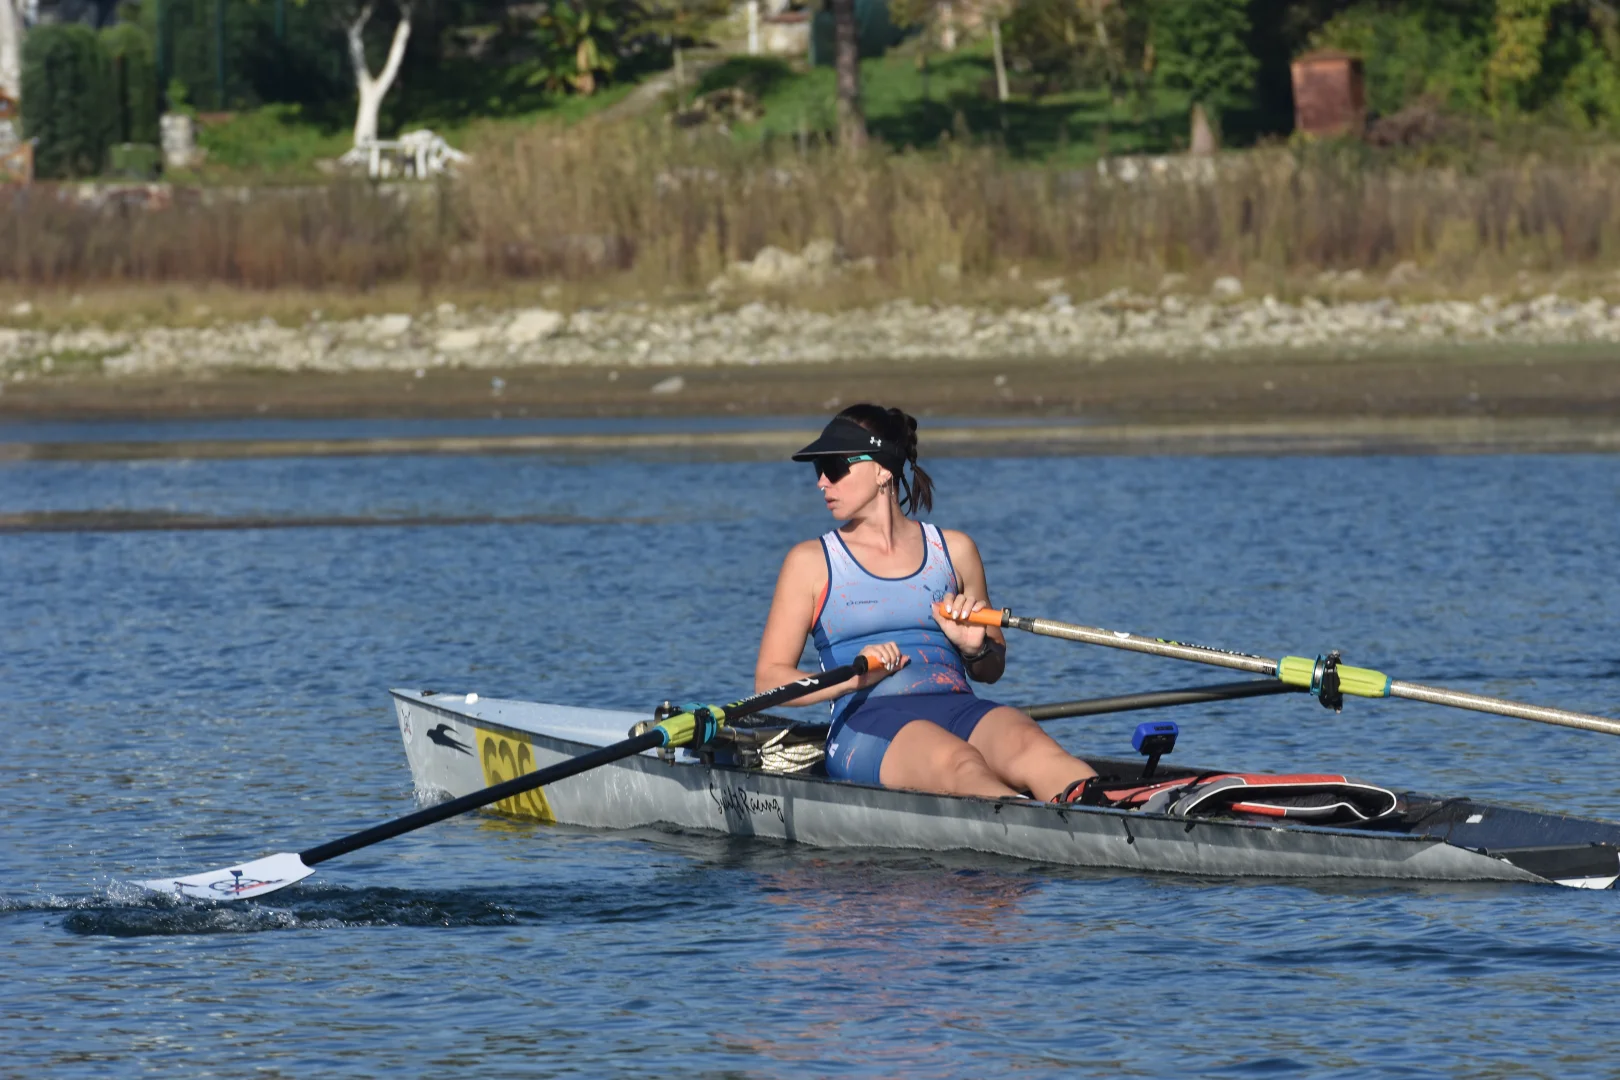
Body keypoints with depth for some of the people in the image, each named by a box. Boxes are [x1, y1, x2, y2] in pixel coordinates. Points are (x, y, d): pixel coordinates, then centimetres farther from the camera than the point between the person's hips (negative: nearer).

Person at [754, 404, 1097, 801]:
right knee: (957, 763, -38)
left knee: (1027, 744, -34)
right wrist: (853, 678, -9)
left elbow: (992, 671, 26)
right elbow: (769, 679, 8)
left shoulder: (954, 551, 20)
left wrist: (976, 649, 1)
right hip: (868, 725, -3)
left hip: (959, 710, 3)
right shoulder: (812, 562, 14)